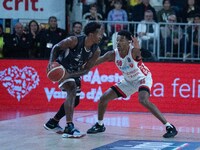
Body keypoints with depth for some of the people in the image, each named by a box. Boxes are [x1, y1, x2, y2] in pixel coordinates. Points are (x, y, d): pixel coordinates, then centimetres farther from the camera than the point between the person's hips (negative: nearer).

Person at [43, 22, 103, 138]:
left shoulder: (96, 51, -14)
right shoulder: (73, 41, -29)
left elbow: (86, 70, -12)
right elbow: (56, 48, -14)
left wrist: (71, 75, -27)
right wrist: (51, 62, -30)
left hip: (74, 73, 7)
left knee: (75, 101, 15)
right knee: (72, 90, -29)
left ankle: (53, 122, 35)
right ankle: (69, 127, -37)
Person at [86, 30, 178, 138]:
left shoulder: (133, 51, -30)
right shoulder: (113, 55, -17)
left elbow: (137, 54, -53)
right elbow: (94, 62, -15)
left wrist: (137, 47, -74)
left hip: (143, 78, -6)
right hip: (128, 80, 7)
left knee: (143, 100, -33)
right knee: (104, 98, 3)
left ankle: (169, 127, -29)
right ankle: (100, 125, 30)